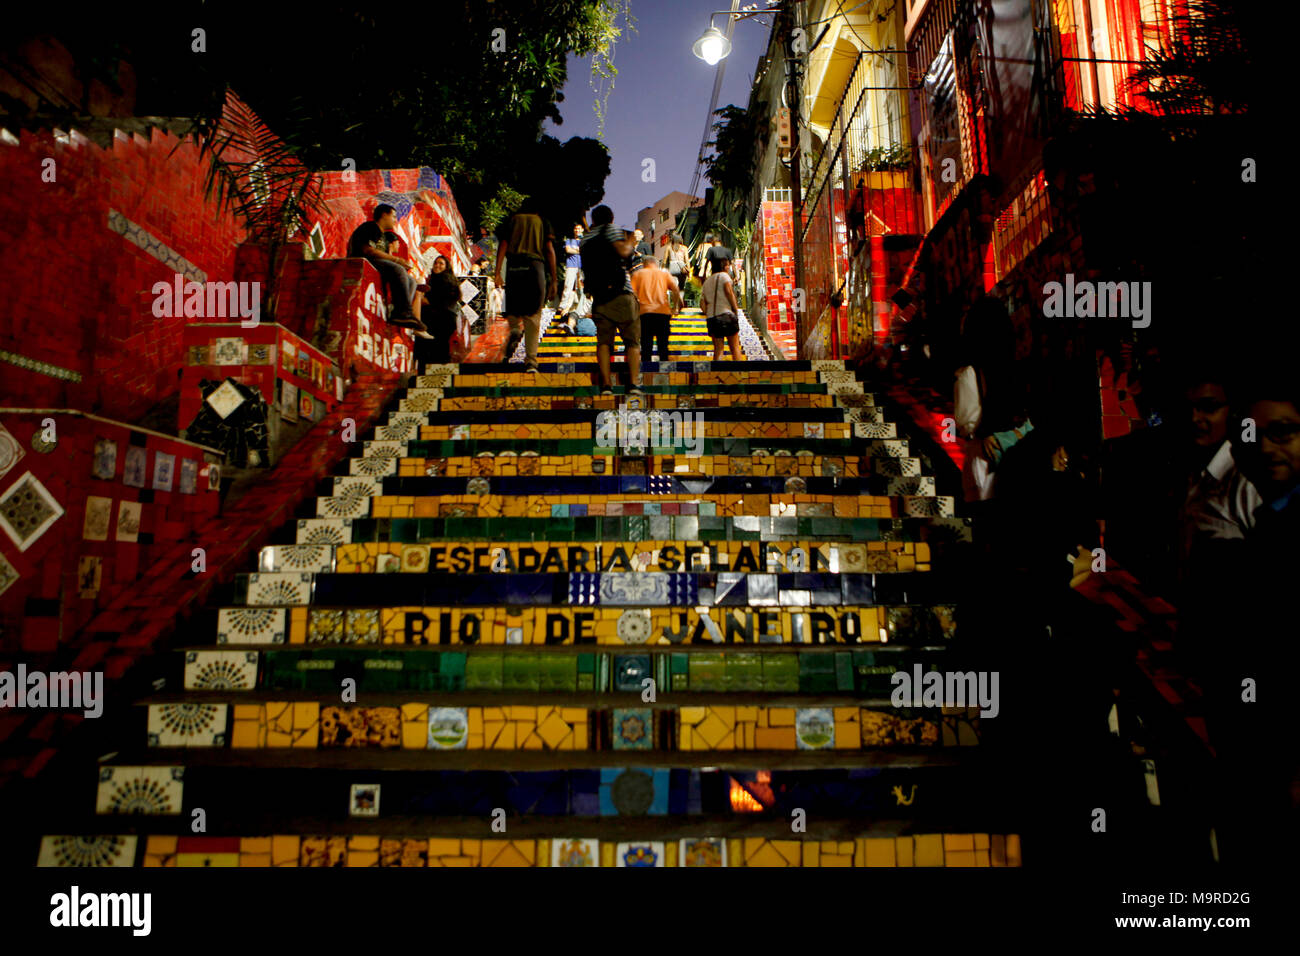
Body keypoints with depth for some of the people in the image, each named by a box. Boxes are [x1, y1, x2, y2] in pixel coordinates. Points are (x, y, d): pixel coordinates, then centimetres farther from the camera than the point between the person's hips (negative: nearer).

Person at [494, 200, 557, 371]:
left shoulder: (511, 220, 18)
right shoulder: (542, 222, 17)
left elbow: (503, 245, 6)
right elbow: (549, 250, 8)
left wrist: (498, 272, 0)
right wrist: (553, 280, 7)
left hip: (514, 266, 1)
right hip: (536, 266, 0)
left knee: (513, 311, 16)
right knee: (533, 315, 0)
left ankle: (515, 331, -17)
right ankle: (530, 360, -7)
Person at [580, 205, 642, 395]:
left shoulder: (586, 239, 19)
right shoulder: (611, 229, 5)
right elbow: (623, 251, -10)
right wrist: (629, 243, 9)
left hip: (599, 296, 4)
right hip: (621, 293, -4)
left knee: (604, 341, 1)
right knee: (633, 341, 0)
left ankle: (605, 384, -10)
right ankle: (634, 383, -11)